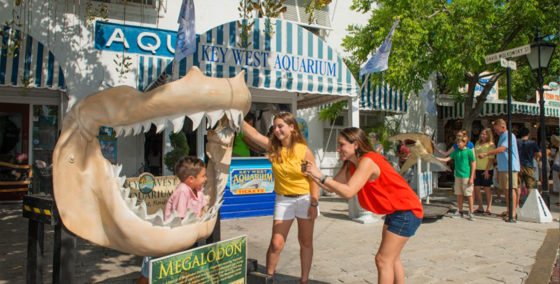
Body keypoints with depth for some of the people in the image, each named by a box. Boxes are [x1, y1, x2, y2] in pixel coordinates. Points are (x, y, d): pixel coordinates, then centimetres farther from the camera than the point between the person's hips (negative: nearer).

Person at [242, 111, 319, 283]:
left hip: (305, 198, -1)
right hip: (283, 199, 1)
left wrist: (314, 203, -12)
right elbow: (253, 133, -13)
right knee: (276, 243, -3)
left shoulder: (304, 150, -11)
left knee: (306, 243, 11)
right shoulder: (272, 147, -3)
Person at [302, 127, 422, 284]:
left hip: (406, 211, -10)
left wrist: (321, 176, -31)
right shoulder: (351, 165, 3)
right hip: (394, 211, 10)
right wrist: (313, 175, -13)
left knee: (383, 260, -8)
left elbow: (348, 192, -33)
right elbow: (332, 187, 2)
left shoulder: (367, 161, -25)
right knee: (391, 258, 22)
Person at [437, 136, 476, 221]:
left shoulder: (469, 151, -6)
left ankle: (471, 213, 7)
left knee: (469, 195, 0)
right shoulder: (456, 152, 9)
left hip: (466, 176, -5)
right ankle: (460, 211, 21)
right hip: (458, 176, 5)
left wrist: (471, 178, -9)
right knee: (459, 195, 11)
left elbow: (473, 164, -5)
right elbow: (447, 159, 6)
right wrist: (435, 158, -6)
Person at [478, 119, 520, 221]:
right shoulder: (502, 136, 20)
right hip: (502, 167, 9)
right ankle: (508, 210, 18)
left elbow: (501, 149, -21)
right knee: (505, 189, 11)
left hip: (510, 167, -9)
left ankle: (513, 212, -9)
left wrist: (486, 154, -22)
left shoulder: (509, 136, -10)